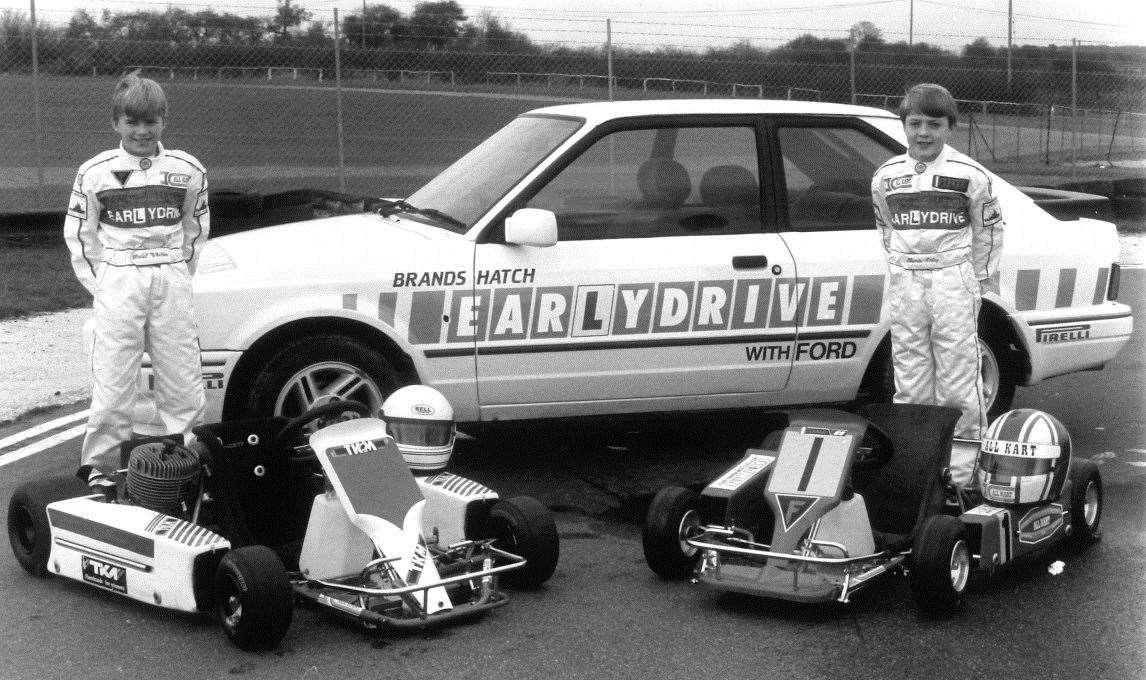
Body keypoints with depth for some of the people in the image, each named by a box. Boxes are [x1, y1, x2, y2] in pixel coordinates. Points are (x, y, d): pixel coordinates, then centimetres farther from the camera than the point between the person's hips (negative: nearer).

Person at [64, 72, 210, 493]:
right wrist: (100, 284, 0)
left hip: (172, 281, 2)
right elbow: (79, 233, 5)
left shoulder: (187, 170, 4)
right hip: (117, 282, -2)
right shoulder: (95, 173, -1)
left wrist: (178, 276, 9)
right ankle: (99, 466, 7)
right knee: (112, 379, -3)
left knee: (183, 379, 3)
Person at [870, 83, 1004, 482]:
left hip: (954, 281, -3)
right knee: (911, 385, 6)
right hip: (905, 285, 3)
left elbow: (989, 230, 8)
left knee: (958, 384, -4)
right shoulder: (886, 177, 7)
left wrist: (983, 279, 10)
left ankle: (963, 474, 2)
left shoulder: (970, 175, -2)